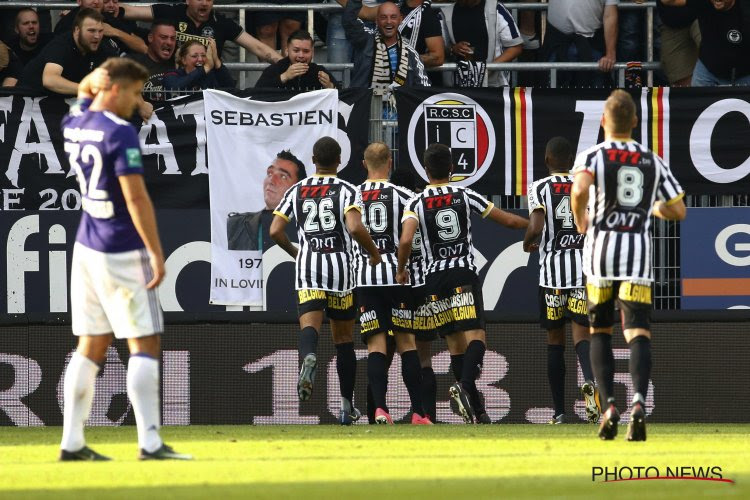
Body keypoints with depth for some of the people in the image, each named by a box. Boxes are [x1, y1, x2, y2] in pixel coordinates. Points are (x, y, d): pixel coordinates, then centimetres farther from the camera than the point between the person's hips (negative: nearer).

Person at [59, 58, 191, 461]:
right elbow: (135, 198, -20)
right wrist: (157, 254, -17)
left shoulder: (74, 124, 8)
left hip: (86, 247, 8)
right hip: (121, 254, -8)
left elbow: (85, 89, 32)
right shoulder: (120, 134, -16)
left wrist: (104, 70, 13)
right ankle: (149, 443, -11)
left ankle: (71, 442, 9)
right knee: (145, 344, -5)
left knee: (91, 347, 11)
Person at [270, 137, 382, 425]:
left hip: (307, 265, 1)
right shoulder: (347, 191, 1)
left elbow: (275, 231, 5)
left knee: (309, 324, -13)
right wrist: (375, 254, 1)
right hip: (340, 265, -1)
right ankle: (347, 407, 16)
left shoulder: (297, 191, 10)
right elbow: (355, 228, -16)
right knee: (343, 339, 10)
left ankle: (308, 357, -51)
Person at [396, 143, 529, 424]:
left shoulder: (416, 203, 1)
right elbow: (508, 221, 9)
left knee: (455, 344, 9)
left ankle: (477, 410, 10)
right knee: (475, 336, -7)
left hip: (435, 277, 1)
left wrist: (401, 271, 2)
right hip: (464, 273, -1)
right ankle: (466, 385, -36)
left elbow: (406, 241, -15)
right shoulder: (465, 196, 4)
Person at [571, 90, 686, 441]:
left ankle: (609, 405, 3)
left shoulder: (592, 156, 1)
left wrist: (580, 220, -3)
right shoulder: (653, 162, 11)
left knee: (600, 331, 16)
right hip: (638, 252, 1)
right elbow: (679, 211, 13)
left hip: (600, 247, -1)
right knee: (638, 333, -6)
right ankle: (638, 402, -31)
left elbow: (580, 188, -21)